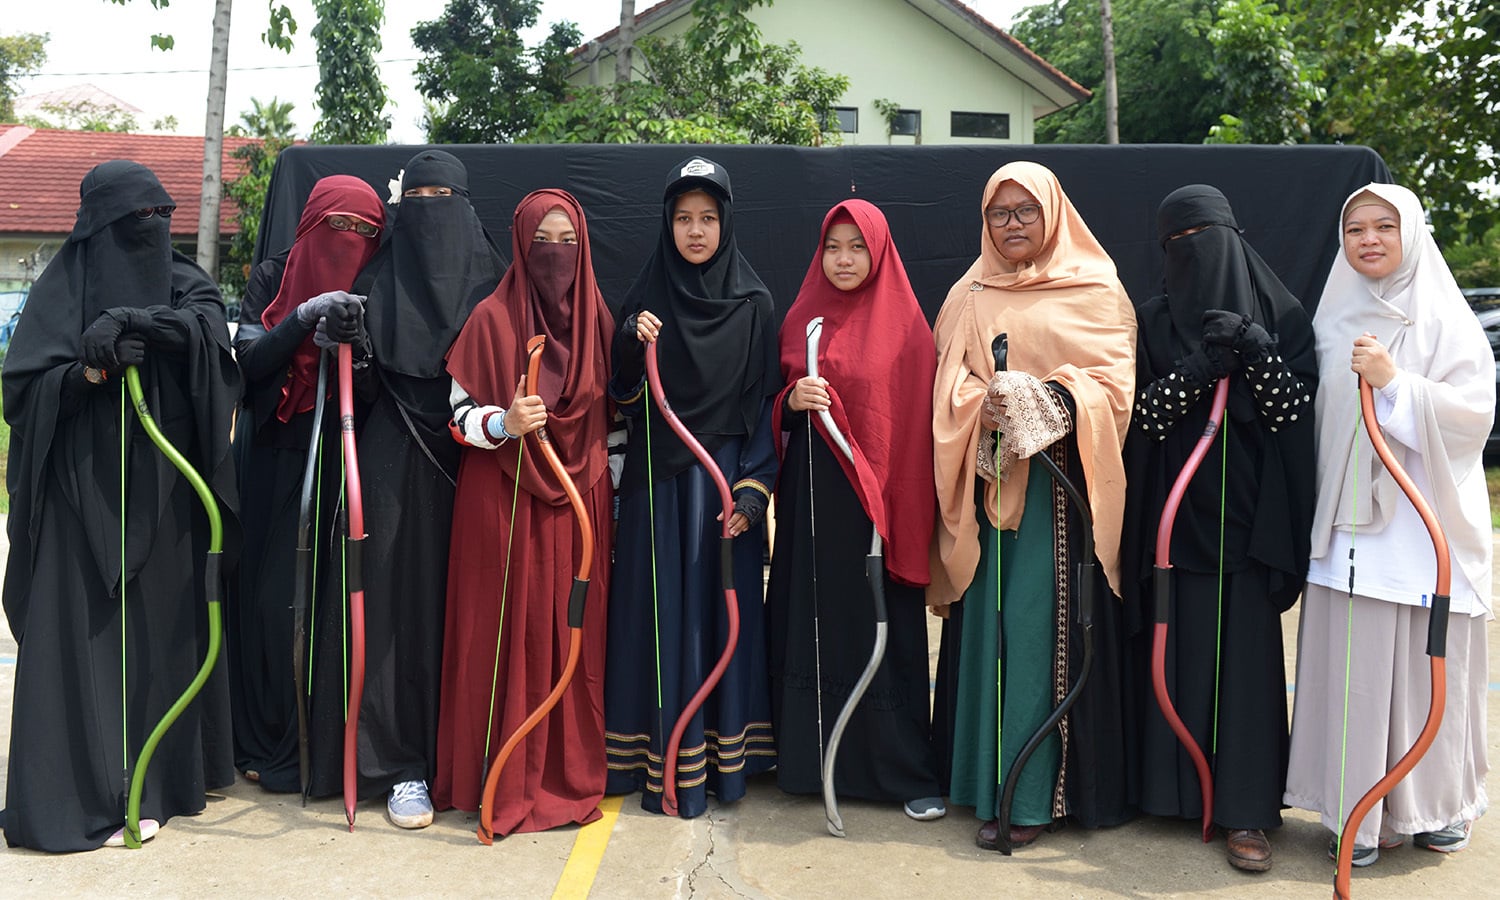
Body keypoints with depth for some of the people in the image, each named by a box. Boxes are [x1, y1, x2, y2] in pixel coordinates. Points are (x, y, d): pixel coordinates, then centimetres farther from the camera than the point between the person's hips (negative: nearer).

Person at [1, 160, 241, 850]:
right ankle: (89, 792, 3)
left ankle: (162, 775, 16)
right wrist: (91, 371, -17)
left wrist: (136, 320, -26)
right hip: (86, 490, -2)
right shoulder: (62, 288, 5)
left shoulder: (183, 282, 11)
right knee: (86, 631, -4)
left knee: (167, 625, 5)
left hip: (167, 491, 2)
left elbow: (210, 326, -12)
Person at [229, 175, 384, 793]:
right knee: (270, 595, -1)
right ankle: (269, 745, 11)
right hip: (274, 459, -1)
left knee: (336, 595, -1)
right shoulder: (273, 277, 3)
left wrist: (352, 341, -18)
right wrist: (305, 316, -20)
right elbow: (249, 361, -7)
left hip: (343, 461, 1)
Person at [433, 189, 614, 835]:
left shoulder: (596, 319, 10)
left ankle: (571, 770, 20)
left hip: (580, 499, 4)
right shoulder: (493, 317, -4)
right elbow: (459, 411, -5)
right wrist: (504, 423, -23)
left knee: (574, 632, 6)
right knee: (510, 634, -2)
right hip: (503, 499, -4)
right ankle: (506, 780, 11)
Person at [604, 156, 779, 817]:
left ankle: (724, 756, 15)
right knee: (661, 609, 2)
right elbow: (621, 396, 4)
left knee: (721, 605, 3)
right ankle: (660, 762, 11)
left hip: (724, 477, -1)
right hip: (656, 477, 1)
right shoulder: (646, 297, 6)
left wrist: (752, 490, -10)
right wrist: (632, 347, -16)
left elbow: (765, 405, -1)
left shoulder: (753, 303, 2)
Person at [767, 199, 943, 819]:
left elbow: (917, 425, -3)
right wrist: (793, 401, -9)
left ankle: (908, 771, 10)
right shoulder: (802, 321, 11)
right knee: (813, 622, 6)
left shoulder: (905, 326, -1)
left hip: (877, 497, -3)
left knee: (883, 628, -1)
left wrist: (906, 511, -9)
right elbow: (778, 412, 14)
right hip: (812, 496, 4)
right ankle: (812, 756, 20)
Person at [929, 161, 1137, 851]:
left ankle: (1041, 791, 4)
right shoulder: (969, 299, 16)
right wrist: (982, 407, -13)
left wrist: (1054, 400, -20)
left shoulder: (1095, 292, 6)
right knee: (992, 630, 2)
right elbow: (947, 387, 8)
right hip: (990, 482, 3)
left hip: (1064, 489, -3)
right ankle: (994, 789, 11)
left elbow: (1116, 382, -3)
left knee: (1051, 628, -5)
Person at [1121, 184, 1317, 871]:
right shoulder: (1152, 320, 7)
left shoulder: (1282, 316, 6)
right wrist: (1204, 363, -16)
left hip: (1253, 515, 0)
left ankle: (1246, 811, 4)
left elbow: (1294, 409, -3)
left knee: (1249, 653, -2)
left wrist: (1256, 351, -17)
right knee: (1183, 649, 3)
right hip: (1181, 514, 1)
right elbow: (1143, 413, -3)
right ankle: (1182, 787, 18)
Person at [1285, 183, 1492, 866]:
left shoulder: (1445, 318, 2)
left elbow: (1473, 413, -8)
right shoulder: (1334, 318, 14)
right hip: (1349, 521, 3)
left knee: (1430, 663, 1)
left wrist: (1394, 381, -16)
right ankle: (1361, 811, 10)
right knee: (1352, 664, 0)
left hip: (1428, 521, -3)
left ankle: (1437, 804, 21)